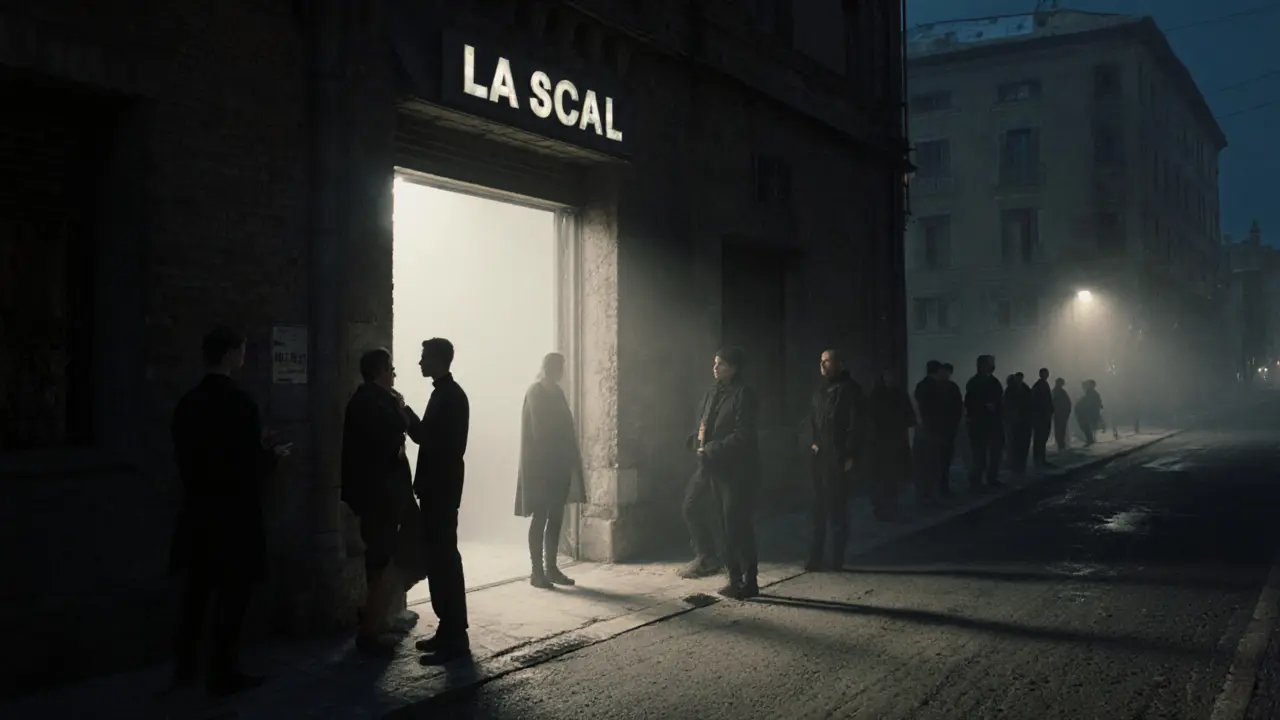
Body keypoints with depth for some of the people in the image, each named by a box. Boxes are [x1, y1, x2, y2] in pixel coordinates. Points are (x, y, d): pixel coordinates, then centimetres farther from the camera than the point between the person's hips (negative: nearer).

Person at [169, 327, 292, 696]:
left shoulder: (188, 402, 5)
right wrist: (273, 455, 3)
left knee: (196, 593, 16)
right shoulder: (240, 402, -17)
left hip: (198, 513, 7)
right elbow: (252, 468, -19)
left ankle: (186, 668, 24)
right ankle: (223, 673, 7)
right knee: (233, 595, 2)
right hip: (234, 514, -7)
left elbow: (189, 455, 14)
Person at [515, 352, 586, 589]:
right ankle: (537, 571, 0)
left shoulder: (556, 392, 14)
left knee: (555, 517, 9)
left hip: (559, 463, 8)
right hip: (541, 465, -8)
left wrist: (570, 459, 7)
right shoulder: (535, 392, -9)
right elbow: (538, 431, -15)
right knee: (540, 518, -4)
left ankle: (551, 568, 15)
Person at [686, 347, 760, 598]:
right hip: (714, 467, 7)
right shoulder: (711, 394, 14)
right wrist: (698, 443, -2)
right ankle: (736, 578, 18)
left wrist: (711, 450, -17)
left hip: (737, 470, -7)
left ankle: (749, 582, 3)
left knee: (737, 524, -5)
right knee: (725, 524, 10)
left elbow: (742, 435, -16)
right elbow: (701, 425, 19)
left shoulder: (743, 394, -9)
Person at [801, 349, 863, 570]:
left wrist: (850, 454, -13)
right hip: (817, 458, 6)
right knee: (819, 508, 8)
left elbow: (855, 425, -8)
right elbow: (808, 422, 19)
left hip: (837, 459, -6)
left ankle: (837, 558, 6)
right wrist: (810, 443, 2)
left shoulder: (849, 389, -2)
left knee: (837, 508, -1)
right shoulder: (819, 392, 18)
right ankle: (815, 556, 12)